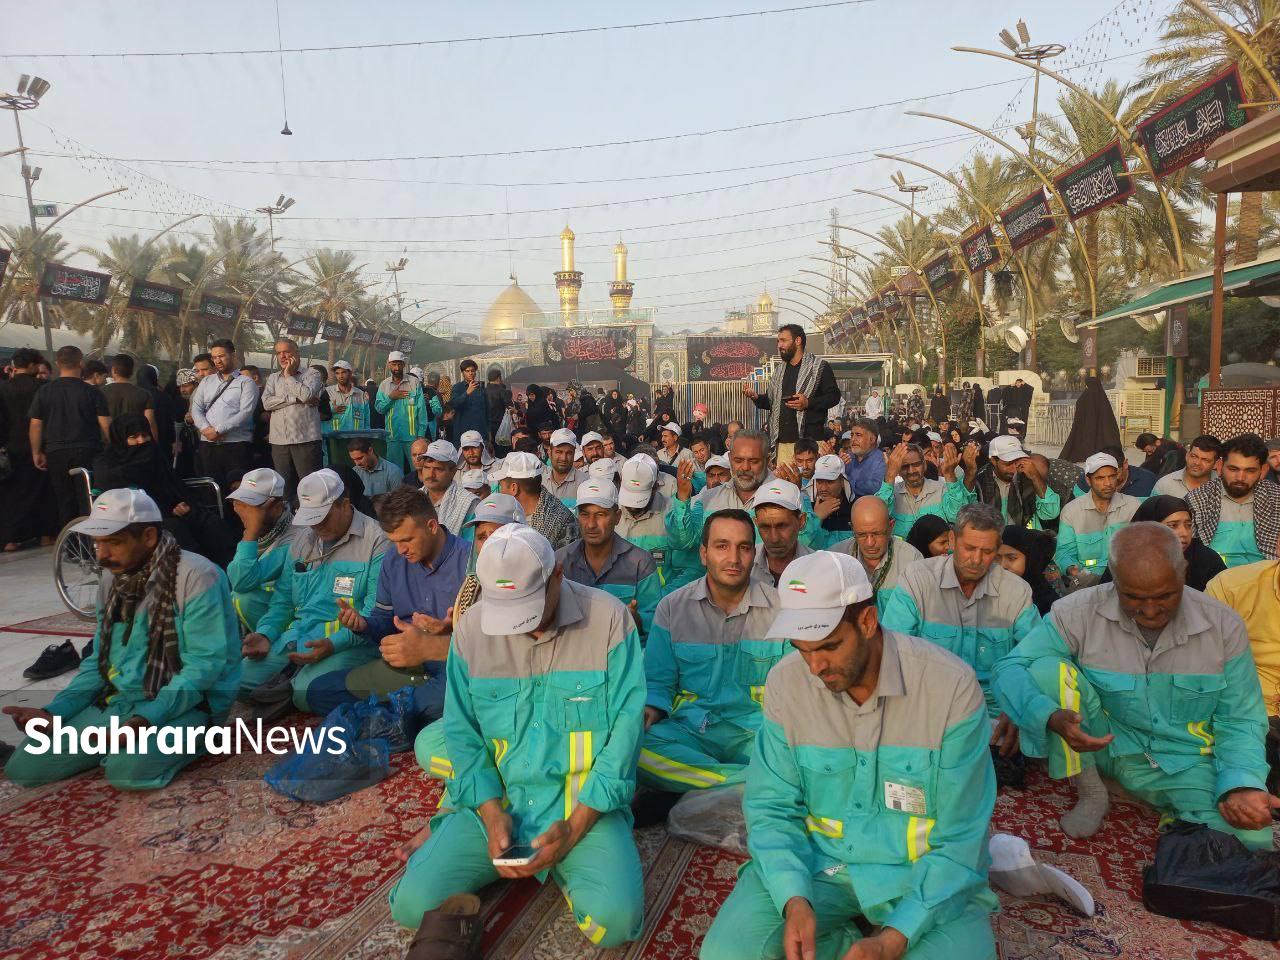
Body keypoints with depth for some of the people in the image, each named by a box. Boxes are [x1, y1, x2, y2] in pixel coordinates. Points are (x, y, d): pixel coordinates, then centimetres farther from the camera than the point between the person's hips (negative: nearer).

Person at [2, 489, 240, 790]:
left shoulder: (196, 576, -17)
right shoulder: (111, 579, 8)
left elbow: (205, 663, -20)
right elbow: (99, 659, 15)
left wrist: (146, 719, -29)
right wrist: (54, 711, 0)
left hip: (186, 703, -7)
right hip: (119, 700, 7)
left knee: (128, 769, -32)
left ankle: (185, 739, -3)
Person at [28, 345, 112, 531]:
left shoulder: (44, 391, 2)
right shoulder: (92, 392, -6)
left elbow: (35, 425, 3)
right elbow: (105, 425, -8)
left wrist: (36, 453, 12)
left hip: (56, 453, 3)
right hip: (87, 452, -2)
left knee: (64, 502, 11)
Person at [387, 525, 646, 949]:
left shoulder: (609, 619, -13)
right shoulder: (471, 627, -4)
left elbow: (625, 727, -11)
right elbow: (461, 731, 2)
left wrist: (574, 827, -17)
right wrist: (492, 814, -12)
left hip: (584, 803, -2)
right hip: (493, 799, 3)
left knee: (614, 921, -24)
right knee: (414, 905, -12)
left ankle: (565, 861, 9)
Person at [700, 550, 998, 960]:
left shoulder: (952, 687, -19)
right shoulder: (785, 683, -11)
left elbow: (959, 840, -13)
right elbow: (772, 808, -3)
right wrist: (793, 899, -22)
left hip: (923, 870, -1)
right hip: (816, 863, 2)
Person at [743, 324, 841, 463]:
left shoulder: (820, 366, 1)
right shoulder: (779, 372, 21)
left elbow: (834, 396, -4)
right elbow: (771, 401, 25)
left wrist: (808, 403, -18)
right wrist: (756, 397, 4)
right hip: (782, 440, 5)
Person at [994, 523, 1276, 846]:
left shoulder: (1224, 626, -9)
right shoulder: (1078, 612, -18)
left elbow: (1240, 720, -3)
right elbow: (1010, 670, -18)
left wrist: (1242, 785, -22)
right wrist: (1052, 718, -38)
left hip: (1183, 765, 0)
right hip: (1099, 747, 1)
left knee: (1252, 839, -30)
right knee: (1047, 669, -26)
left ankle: (1180, 817, 6)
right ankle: (1090, 792, -6)